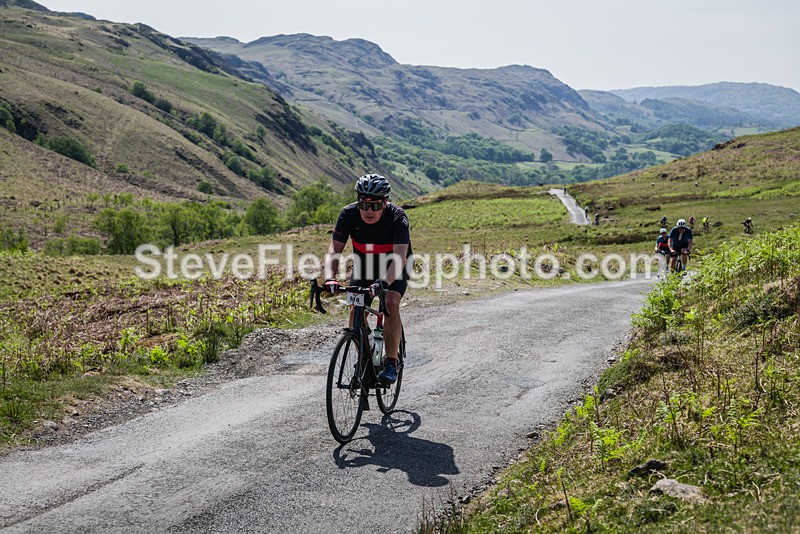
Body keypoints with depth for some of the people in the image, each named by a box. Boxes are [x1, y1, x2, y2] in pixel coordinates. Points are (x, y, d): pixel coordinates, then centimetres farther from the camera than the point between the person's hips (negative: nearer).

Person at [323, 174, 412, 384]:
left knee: (391, 304, -25)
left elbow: (400, 257, -41)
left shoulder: (397, 216, -32)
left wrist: (384, 282, -58)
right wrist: (330, 278, -44)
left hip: (394, 266, -3)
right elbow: (334, 251, -25)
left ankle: (391, 364, -15)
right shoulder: (349, 214, -24)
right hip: (364, 264, 3)